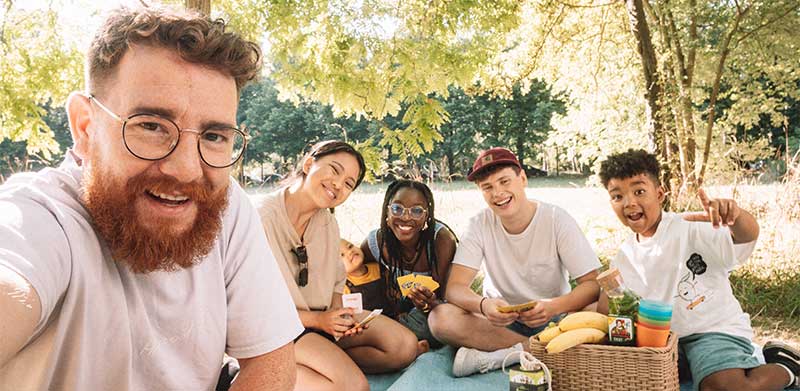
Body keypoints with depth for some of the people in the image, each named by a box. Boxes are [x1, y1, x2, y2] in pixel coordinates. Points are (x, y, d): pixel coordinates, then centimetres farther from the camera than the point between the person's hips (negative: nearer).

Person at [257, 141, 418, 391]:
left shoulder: (328, 223, 3)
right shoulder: (262, 219, -22)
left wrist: (337, 313, -10)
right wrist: (317, 320, -19)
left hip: (324, 317, 8)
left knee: (405, 346, -5)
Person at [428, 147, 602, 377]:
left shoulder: (558, 220, -11)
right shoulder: (479, 225, -8)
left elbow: (592, 284, -15)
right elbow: (455, 287, -15)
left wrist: (554, 307, -35)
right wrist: (483, 305, -38)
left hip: (552, 320, 0)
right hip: (499, 319, 1)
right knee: (440, 318, -26)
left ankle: (493, 356, -24)